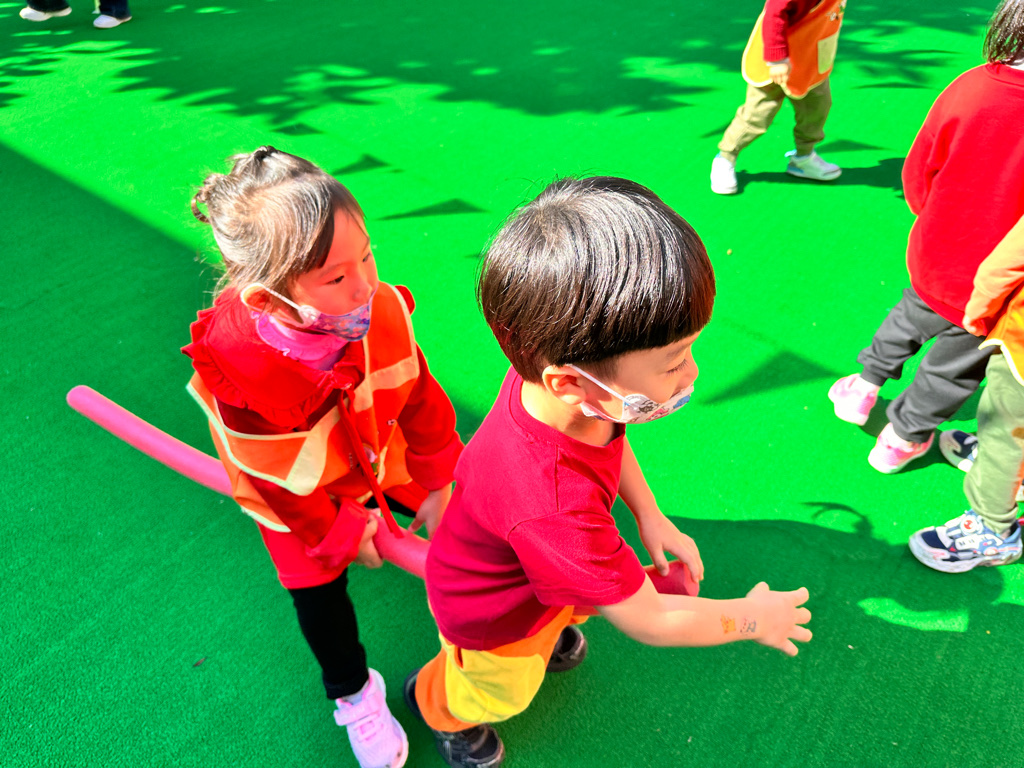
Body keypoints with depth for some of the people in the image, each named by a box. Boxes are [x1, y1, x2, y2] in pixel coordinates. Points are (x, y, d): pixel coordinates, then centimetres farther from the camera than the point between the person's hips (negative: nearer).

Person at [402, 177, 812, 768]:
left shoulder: (554, 367, -30)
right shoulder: (553, 510, -51)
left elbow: (608, 438, -2)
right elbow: (651, 622, -33)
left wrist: (651, 518, -3)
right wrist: (751, 619, -17)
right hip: (490, 615, -4)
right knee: (503, 692, 28)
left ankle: (543, 634, 69)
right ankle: (439, 704, 62)